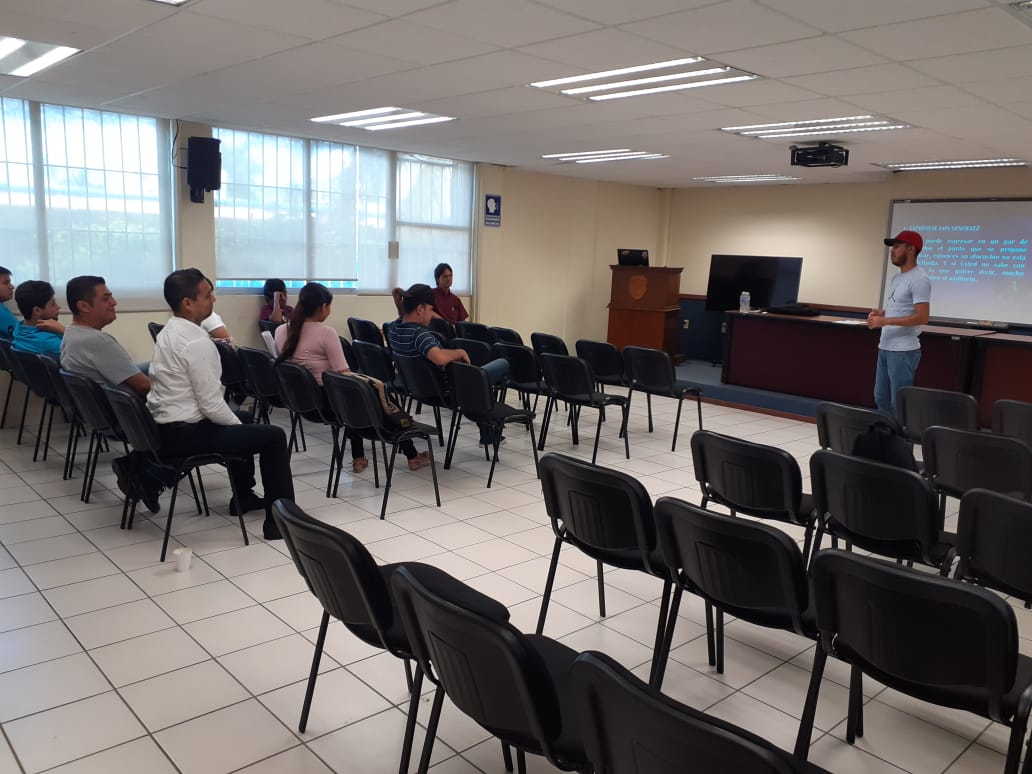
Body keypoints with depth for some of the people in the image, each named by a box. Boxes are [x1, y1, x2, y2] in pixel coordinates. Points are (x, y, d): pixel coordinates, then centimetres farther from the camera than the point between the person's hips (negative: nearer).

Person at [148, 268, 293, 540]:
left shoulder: (167, 332, 8)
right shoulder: (197, 342, -23)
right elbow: (212, 404, -23)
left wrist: (236, 422, 16)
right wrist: (235, 424, -4)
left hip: (164, 424, 10)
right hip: (185, 434, -10)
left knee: (242, 418, 31)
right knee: (274, 436, -4)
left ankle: (243, 498, 41)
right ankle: (279, 522, 2)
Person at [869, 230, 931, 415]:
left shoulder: (919, 279, -14)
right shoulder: (898, 277, 16)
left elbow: (922, 317, -21)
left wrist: (885, 321, -22)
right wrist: (881, 312, 6)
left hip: (903, 351, -10)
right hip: (885, 348, 10)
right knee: (881, 398, 15)